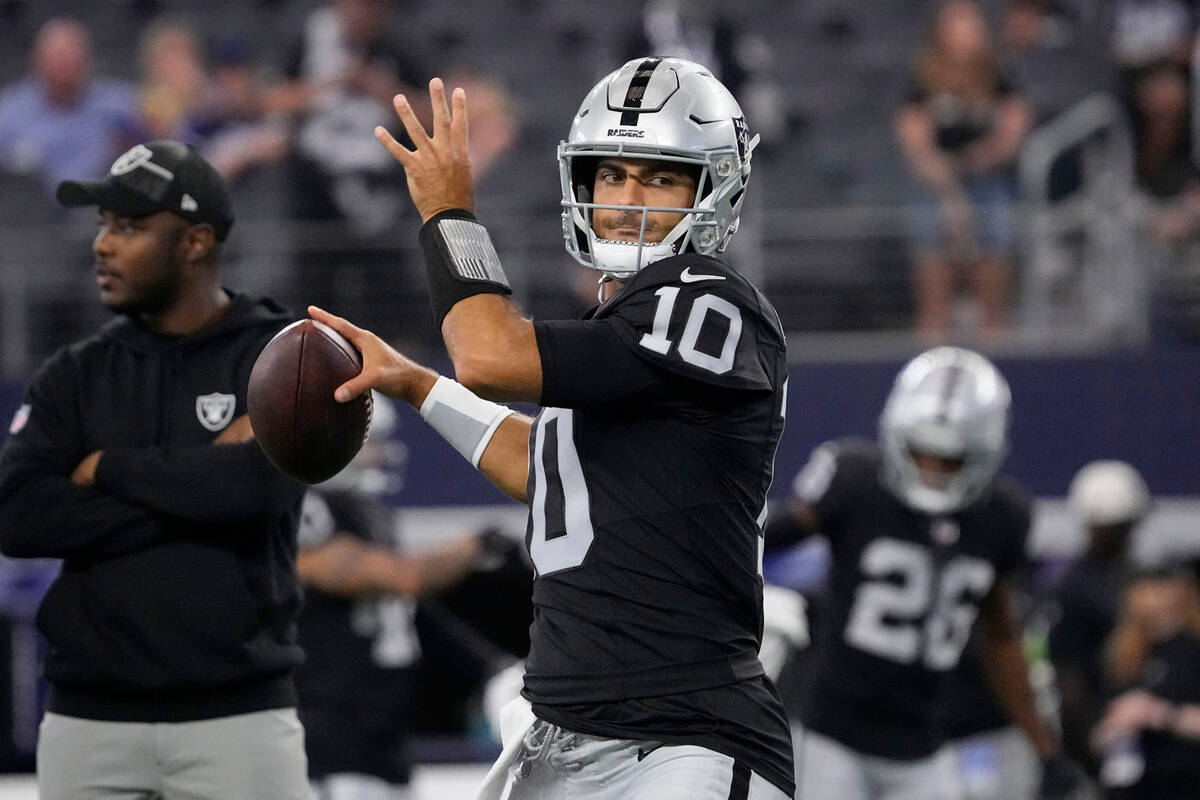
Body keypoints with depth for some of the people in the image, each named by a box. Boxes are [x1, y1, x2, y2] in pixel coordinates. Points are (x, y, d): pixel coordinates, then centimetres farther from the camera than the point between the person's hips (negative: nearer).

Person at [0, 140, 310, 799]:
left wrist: (110, 469, -6)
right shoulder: (73, 377, 10)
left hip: (237, 717, -3)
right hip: (88, 720, 3)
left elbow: (260, 487, -18)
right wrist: (197, 486, -10)